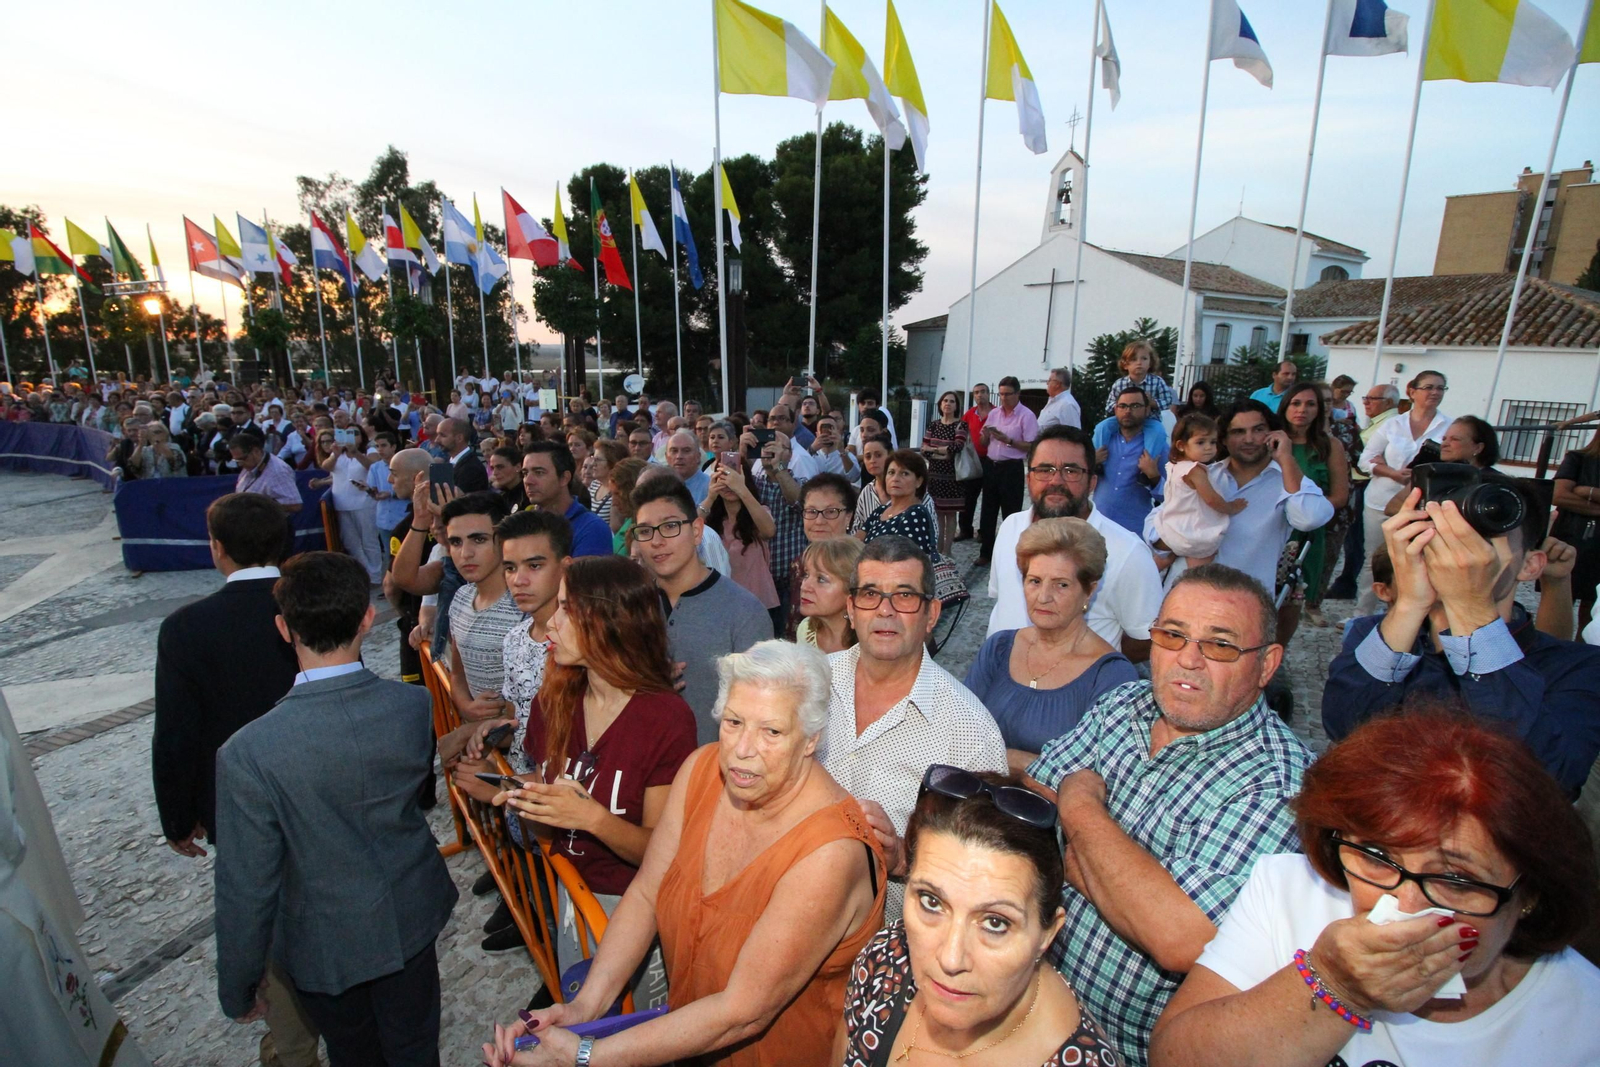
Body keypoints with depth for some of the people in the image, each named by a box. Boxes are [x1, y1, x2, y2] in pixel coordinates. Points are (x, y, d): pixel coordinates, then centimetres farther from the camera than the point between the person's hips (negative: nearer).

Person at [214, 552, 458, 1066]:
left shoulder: (248, 753, -30)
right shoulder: (415, 706, -22)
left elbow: (247, 887, -20)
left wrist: (237, 988, -2)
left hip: (325, 944, -1)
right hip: (410, 919, 2)